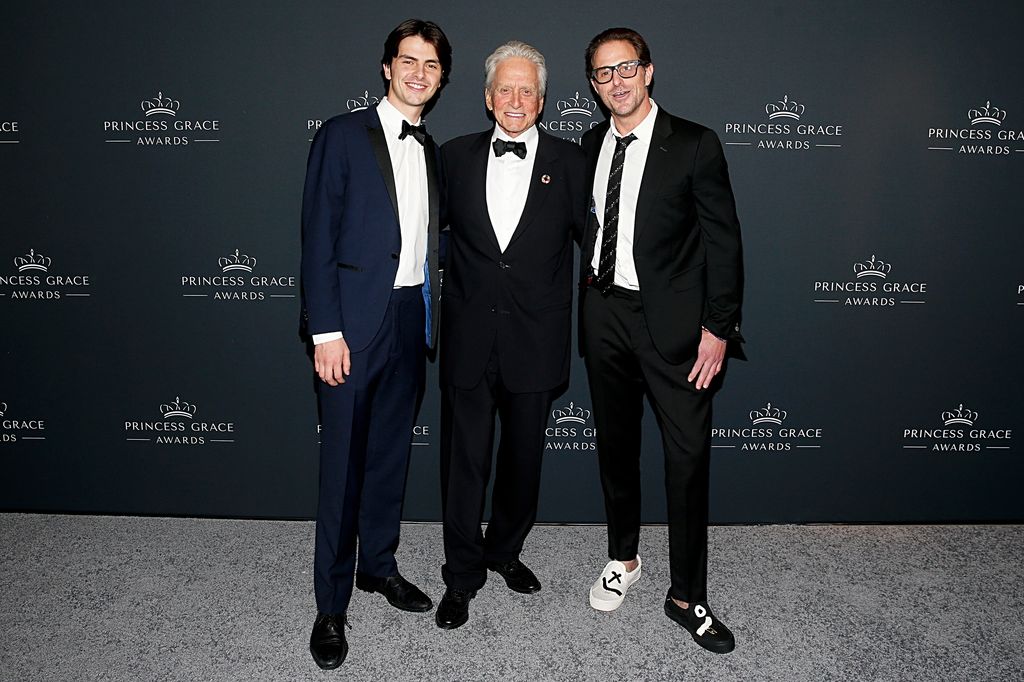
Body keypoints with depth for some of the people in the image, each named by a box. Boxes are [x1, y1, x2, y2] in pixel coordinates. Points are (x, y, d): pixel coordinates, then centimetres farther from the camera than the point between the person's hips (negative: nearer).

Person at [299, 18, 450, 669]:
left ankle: (379, 563, 33)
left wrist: (430, 320, 7)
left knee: (392, 450, 15)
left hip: (410, 317, 6)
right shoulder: (343, 135, -3)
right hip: (354, 320, -5)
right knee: (344, 459, 0)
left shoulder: (433, 152, 13)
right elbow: (318, 236, -9)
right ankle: (332, 605, 14)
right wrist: (326, 330, -15)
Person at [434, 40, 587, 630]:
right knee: (465, 458, 7)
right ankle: (463, 574, 25)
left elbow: (592, 237, 4)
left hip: (536, 339, 0)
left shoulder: (569, 161, 1)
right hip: (469, 337, 0)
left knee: (524, 455, 14)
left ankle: (506, 550, 38)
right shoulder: (456, 156, 5)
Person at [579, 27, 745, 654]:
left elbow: (723, 241, -8)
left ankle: (688, 596, 14)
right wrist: (589, 291, 5)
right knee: (616, 444, 15)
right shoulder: (591, 145, 9)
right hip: (605, 313, 5)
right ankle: (624, 558, 36)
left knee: (689, 455, -2)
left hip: (671, 319, -4)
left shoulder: (694, 145, -6)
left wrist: (718, 327, -12)